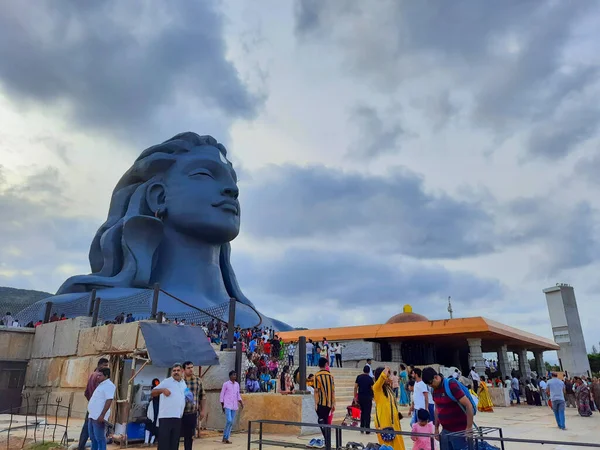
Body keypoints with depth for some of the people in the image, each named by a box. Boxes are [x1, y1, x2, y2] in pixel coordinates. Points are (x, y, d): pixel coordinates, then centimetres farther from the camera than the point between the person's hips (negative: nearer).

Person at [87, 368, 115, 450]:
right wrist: (91, 415, 22)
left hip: (99, 417, -10)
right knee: (93, 438, 18)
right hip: (92, 416, 10)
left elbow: (109, 401, -21)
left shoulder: (109, 385, -13)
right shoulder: (101, 385, 18)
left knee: (100, 439, -6)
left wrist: (102, 415, -25)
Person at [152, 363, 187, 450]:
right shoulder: (166, 382, -2)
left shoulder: (184, 383, 15)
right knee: (163, 443, -4)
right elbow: (153, 393, -6)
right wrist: (162, 390, -24)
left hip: (178, 418, 5)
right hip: (166, 417, -5)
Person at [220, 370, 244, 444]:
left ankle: (226, 438, 14)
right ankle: (224, 437, 2)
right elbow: (222, 395, -2)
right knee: (229, 421, -15)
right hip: (227, 406, -5)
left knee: (232, 422, 5)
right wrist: (222, 406, -4)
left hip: (234, 406, 5)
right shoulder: (226, 384, -5)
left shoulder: (237, 384, 10)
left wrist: (241, 403, 4)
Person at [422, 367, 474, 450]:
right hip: (445, 431, 7)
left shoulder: (451, 386, -18)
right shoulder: (435, 390, 5)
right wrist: (436, 428, 14)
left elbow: (468, 405, -21)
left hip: (459, 431, -7)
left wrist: (469, 428, -21)